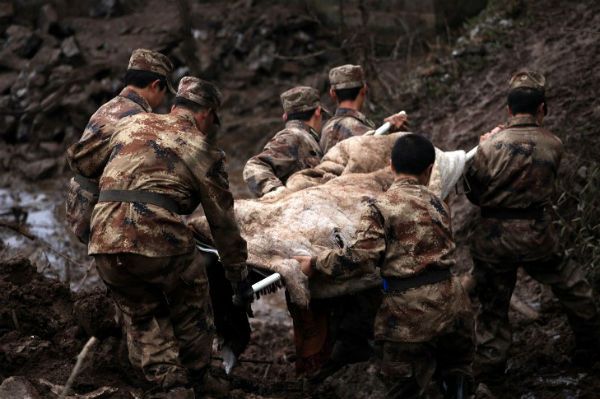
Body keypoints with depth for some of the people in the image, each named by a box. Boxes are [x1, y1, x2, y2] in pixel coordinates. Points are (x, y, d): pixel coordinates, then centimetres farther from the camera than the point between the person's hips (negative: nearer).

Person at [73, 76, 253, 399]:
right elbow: (223, 223, 13)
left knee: (143, 320, 19)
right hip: (159, 239, -4)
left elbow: (87, 166, 31)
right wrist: (240, 279, 21)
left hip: (104, 242, 4)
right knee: (192, 318, 19)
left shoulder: (131, 124, 22)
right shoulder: (201, 149, 10)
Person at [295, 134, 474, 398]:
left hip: (409, 311, -5)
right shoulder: (437, 204, 11)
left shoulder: (381, 207, -7)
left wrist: (316, 263, -4)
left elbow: (360, 257, -15)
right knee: (456, 367, 26)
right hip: (451, 302, 5)